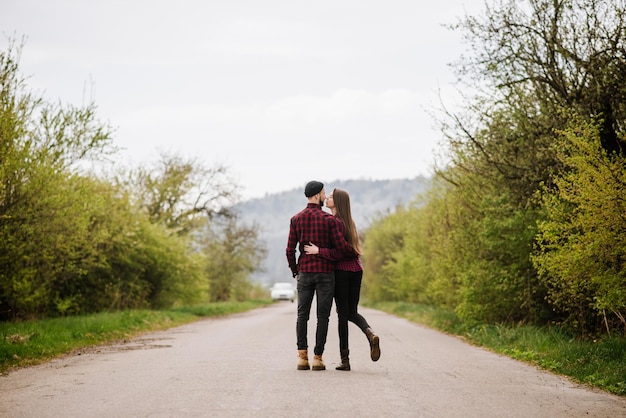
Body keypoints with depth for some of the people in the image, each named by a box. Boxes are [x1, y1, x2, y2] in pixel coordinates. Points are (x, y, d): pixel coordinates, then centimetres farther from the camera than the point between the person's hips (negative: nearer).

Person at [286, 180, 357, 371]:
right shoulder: (328, 219, -7)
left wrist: (295, 272, 14)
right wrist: (355, 253, 13)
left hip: (305, 273, 2)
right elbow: (342, 247, -9)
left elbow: (290, 250, 0)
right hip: (326, 272, -2)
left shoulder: (296, 219, 2)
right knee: (323, 316, 4)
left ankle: (302, 355, -3)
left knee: (302, 315, 9)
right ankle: (317, 357, 2)